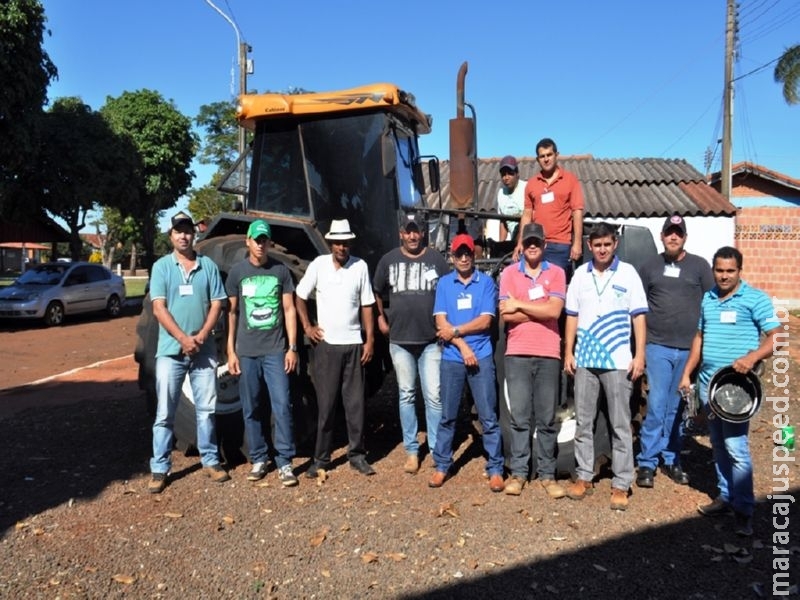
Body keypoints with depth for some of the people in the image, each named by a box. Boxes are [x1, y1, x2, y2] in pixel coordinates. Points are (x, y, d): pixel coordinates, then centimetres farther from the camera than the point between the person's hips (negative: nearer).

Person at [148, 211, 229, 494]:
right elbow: (159, 308, -6)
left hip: (204, 349, 1)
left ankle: (210, 460, 21)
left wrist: (202, 335, -12)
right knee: (165, 413, 3)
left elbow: (216, 304, 2)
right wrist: (183, 338, -16)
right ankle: (159, 468, 13)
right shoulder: (161, 266, 1)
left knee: (206, 409, 9)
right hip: (171, 350, -1)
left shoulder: (208, 266, 5)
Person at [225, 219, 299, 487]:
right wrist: (230, 351, 1)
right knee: (251, 409, 7)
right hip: (246, 352, 1)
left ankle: (284, 462, 5)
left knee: (282, 405, -4)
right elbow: (231, 312, 5)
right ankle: (258, 460, 20)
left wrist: (292, 347, -1)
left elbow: (289, 310, 5)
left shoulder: (281, 270, 4)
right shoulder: (237, 271, 4)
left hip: (276, 350, -1)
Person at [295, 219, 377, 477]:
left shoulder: (360, 266, 1)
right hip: (326, 344, -1)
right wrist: (307, 327, 0)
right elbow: (300, 296, 7)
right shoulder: (319, 264, -2)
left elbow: (367, 306, 4)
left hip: (353, 344, 1)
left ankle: (357, 455, 18)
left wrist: (370, 339, 0)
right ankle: (321, 458, 15)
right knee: (325, 403, 5)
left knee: (355, 402, 6)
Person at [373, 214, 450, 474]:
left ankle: (437, 449, 12)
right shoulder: (389, 260, 6)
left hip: (431, 340, -1)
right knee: (406, 395, 9)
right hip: (400, 339, 2)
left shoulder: (436, 259, 2)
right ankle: (411, 450, 19)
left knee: (434, 396, 0)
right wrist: (381, 318, 15)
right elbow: (376, 292, 18)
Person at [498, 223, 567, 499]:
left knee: (547, 418, 6)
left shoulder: (556, 273, 5)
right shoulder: (509, 273, 5)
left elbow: (554, 311, -9)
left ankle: (547, 474, 16)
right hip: (517, 354, 0)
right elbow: (505, 314, -6)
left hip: (548, 354, 0)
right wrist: (540, 310, -6)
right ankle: (518, 472, 13)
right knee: (519, 416, 3)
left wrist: (520, 304, -6)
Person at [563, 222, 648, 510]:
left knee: (620, 425, 3)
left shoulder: (628, 273, 0)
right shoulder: (580, 274, 8)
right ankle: (584, 476, 21)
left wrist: (640, 354, -7)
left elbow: (639, 316, -1)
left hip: (618, 361, -3)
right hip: (584, 359, 3)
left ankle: (621, 484, 11)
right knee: (583, 421, 9)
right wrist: (568, 352, 4)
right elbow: (572, 316, 10)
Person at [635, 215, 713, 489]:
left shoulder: (699, 266, 6)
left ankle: (671, 460, 22)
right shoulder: (650, 266, 8)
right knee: (656, 406, -5)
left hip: (690, 349, 1)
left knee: (677, 408, 9)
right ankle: (647, 462, 4)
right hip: (658, 347, 0)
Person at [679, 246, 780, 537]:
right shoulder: (707, 299, 13)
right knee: (718, 444, 13)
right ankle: (726, 496, 25)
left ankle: (744, 509, 3)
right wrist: (687, 373, 16)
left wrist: (752, 357, -27)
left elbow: (775, 336, -9)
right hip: (707, 382, 6)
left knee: (735, 446, -8)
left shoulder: (756, 299, -4)